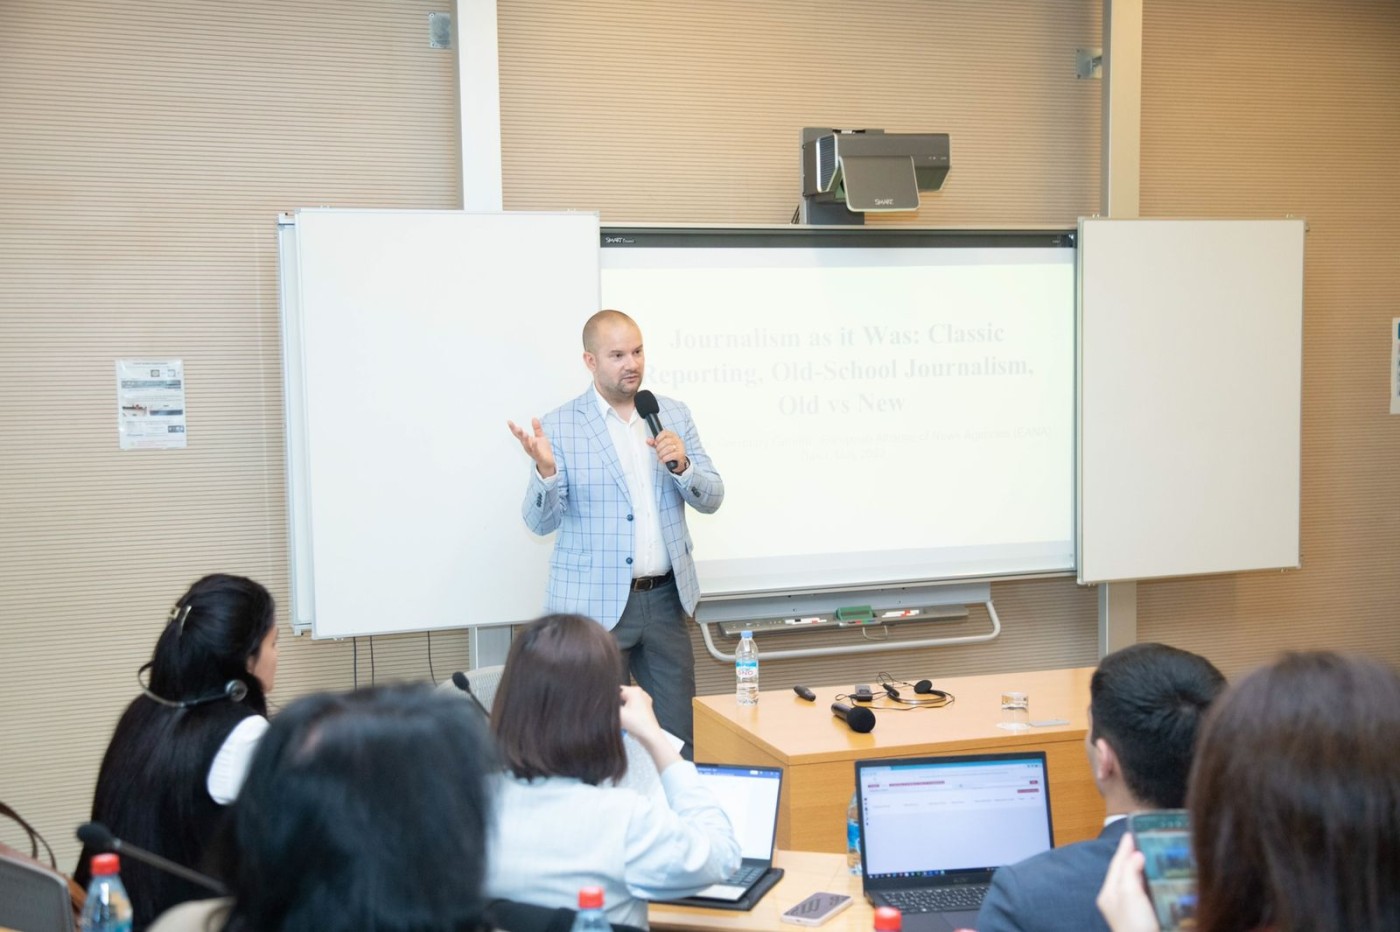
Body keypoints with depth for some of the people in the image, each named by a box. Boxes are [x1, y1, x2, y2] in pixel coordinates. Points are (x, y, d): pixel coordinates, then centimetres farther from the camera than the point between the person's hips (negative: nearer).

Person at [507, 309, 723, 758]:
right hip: (596, 604, -3)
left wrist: (681, 463, -14)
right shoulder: (560, 426, -4)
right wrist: (545, 469, -26)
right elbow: (542, 522, -7)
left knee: (681, 733, 9)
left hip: (666, 598, 4)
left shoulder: (674, 415, 7)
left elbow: (711, 498, 6)